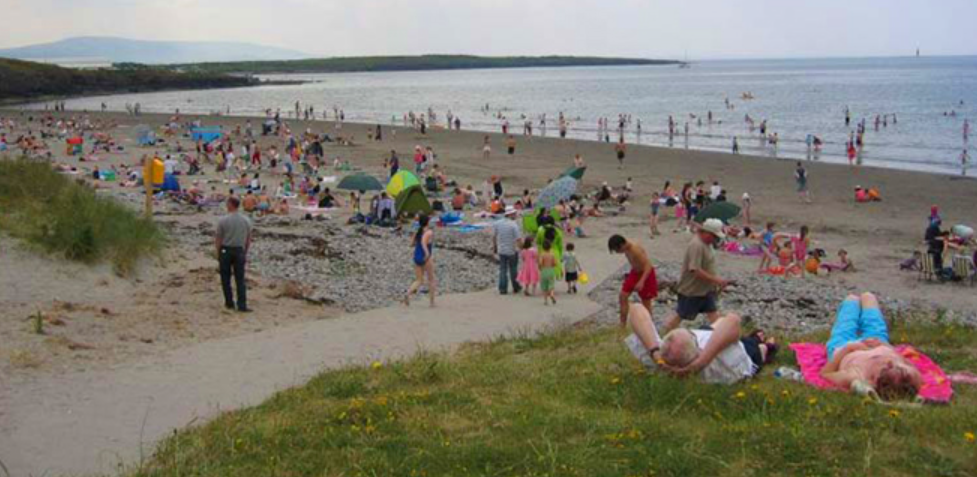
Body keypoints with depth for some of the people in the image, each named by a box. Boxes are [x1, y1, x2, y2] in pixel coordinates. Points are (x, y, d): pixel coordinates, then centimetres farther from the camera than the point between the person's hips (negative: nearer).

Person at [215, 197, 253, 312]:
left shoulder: (223, 220, -11)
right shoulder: (246, 220, 0)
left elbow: (218, 239, -6)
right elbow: (248, 239, 6)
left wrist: (218, 254, 4)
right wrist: (245, 253, 16)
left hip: (225, 250, -2)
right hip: (239, 251, 2)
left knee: (225, 278, 12)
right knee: (240, 279, 3)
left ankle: (229, 303, 16)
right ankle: (242, 305, -3)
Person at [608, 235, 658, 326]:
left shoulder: (635, 250, -32)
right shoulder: (626, 248, -6)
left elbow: (648, 266, -34)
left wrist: (641, 281, -44)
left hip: (645, 274, -8)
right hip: (635, 272, 8)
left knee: (646, 302, 3)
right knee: (623, 296, 2)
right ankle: (622, 324, 10)